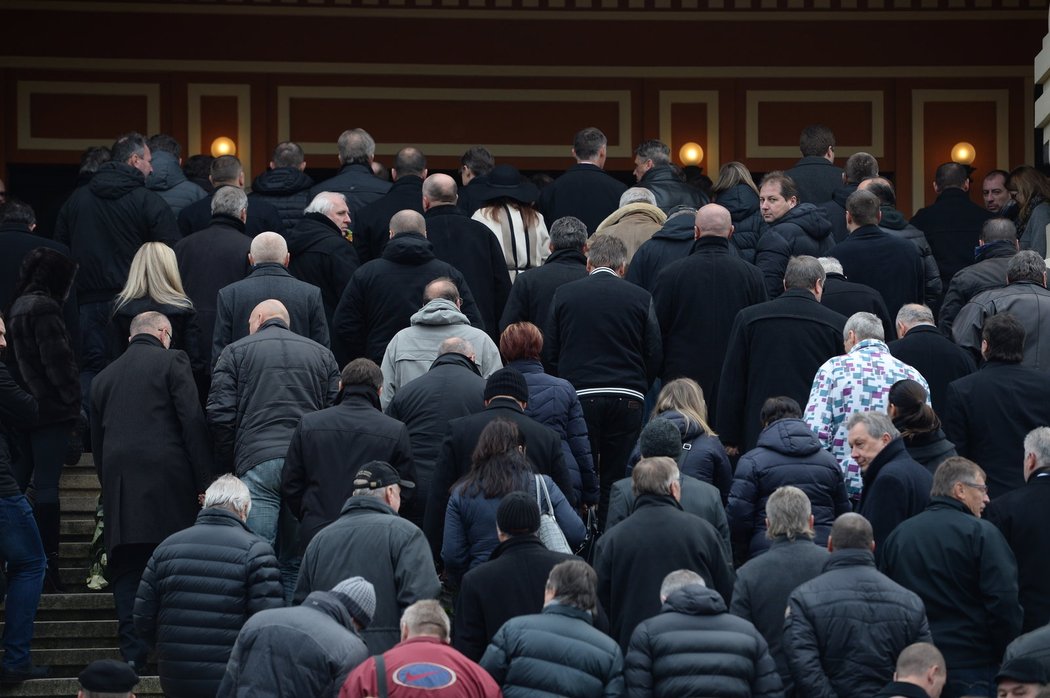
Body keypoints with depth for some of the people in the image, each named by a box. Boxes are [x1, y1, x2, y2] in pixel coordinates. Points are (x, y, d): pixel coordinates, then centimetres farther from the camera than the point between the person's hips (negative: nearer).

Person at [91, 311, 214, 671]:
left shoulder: (104, 377, 18)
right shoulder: (171, 361, 3)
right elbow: (193, 422, -5)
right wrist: (205, 481, -5)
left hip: (119, 487, 4)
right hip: (167, 478, -4)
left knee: (127, 573, 4)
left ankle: (133, 654, -2)